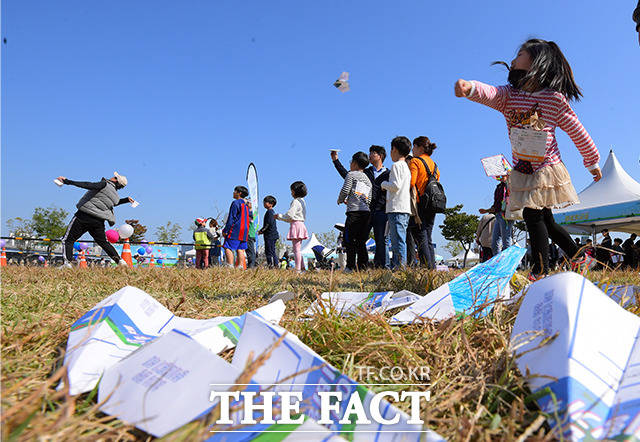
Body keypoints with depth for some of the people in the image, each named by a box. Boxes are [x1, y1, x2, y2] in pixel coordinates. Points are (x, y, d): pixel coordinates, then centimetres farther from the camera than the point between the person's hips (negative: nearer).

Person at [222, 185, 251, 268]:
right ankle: (241, 267, 4)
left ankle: (230, 267, -17)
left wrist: (225, 230, -10)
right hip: (244, 231, 9)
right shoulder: (246, 204, 18)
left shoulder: (236, 203, -7)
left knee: (228, 248, -9)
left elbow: (231, 218, -12)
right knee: (240, 249, 8)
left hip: (235, 230, -9)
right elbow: (249, 218, 21)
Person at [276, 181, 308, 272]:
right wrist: (281, 217, 22)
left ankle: (298, 269, -8)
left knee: (296, 249, -8)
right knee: (298, 249, 13)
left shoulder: (295, 201, -11)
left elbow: (290, 215, -16)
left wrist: (279, 216, -2)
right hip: (300, 224, 10)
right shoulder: (302, 201, 18)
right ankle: (302, 268, 14)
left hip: (296, 224, -10)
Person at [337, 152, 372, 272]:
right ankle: (363, 266, 6)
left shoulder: (351, 174, 3)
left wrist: (340, 200, 12)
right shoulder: (369, 180, 24)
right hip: (366, 212, 7)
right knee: (361, 241, 9)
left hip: (354, 211, -7)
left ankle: (351, 266, -7)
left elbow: (345, 190, -8)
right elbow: (369, 200, 19)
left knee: (349, 239, -4)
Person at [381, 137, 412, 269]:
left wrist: (384, 184, 0)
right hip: (405, 209, 9)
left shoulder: (397, 165, -7)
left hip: (397, 208, -9)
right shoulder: (407, 166, 20)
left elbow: (396, 185, -17)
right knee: (396, 240, 12)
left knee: (398, 240, -10)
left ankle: (401, 267, -12)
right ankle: (394, 266, 16)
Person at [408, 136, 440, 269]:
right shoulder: (434, 165, 19)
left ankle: (427, 267, -11)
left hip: (419, 204, -7)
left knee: (421, 239, -7)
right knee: (428, 239, 11)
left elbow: (411, 183, -16)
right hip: (431, 206, 7)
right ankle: (432, 268, 9)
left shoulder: (415, 161, -4)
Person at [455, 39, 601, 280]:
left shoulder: (554, 98, -6)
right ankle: (578, 256, 33)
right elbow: (489, 93, -21)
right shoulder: (509, 95, 3)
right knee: (545, 220, 13)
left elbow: (577, 132, 4)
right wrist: (470, 87, -46)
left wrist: (593, 162, 14)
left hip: (546, 170, -5)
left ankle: (540, 273, -6)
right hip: (522, 173, 5)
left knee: (533, 215, -15)